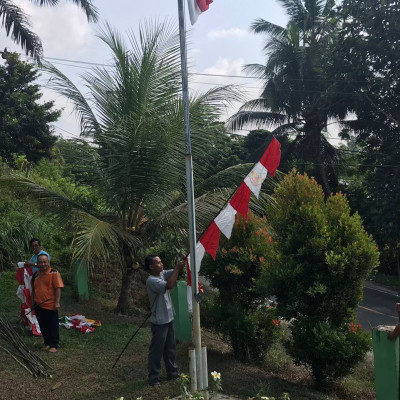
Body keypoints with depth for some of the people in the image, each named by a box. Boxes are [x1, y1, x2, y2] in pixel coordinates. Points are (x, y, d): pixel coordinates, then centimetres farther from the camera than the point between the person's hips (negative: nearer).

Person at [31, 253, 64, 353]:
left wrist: (57, 303, -16)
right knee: (43, 326, 14)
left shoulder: (54, 273, -10)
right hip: (38, 306, 6)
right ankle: (47, 343, 29)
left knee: (53, 326, 3)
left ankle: (54, 345, 13)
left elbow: (58, 288, -12)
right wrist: (33, 302, 17)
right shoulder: (35, 275, 8)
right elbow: (33, 290, 18)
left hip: (50, 306, -6)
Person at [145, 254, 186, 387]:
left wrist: (182, 263, -20)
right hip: (159, 321, -8)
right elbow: (169, 285, -35)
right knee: (157, 351, 3)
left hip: (169, 319, 9)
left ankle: (172, 373, 32)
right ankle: (153, 378, 15)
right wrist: (177, 268, -29)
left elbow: (177, 272, 1)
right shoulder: (151, 281, -23)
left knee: (170, 348, 19)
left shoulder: (163, 274, 3)